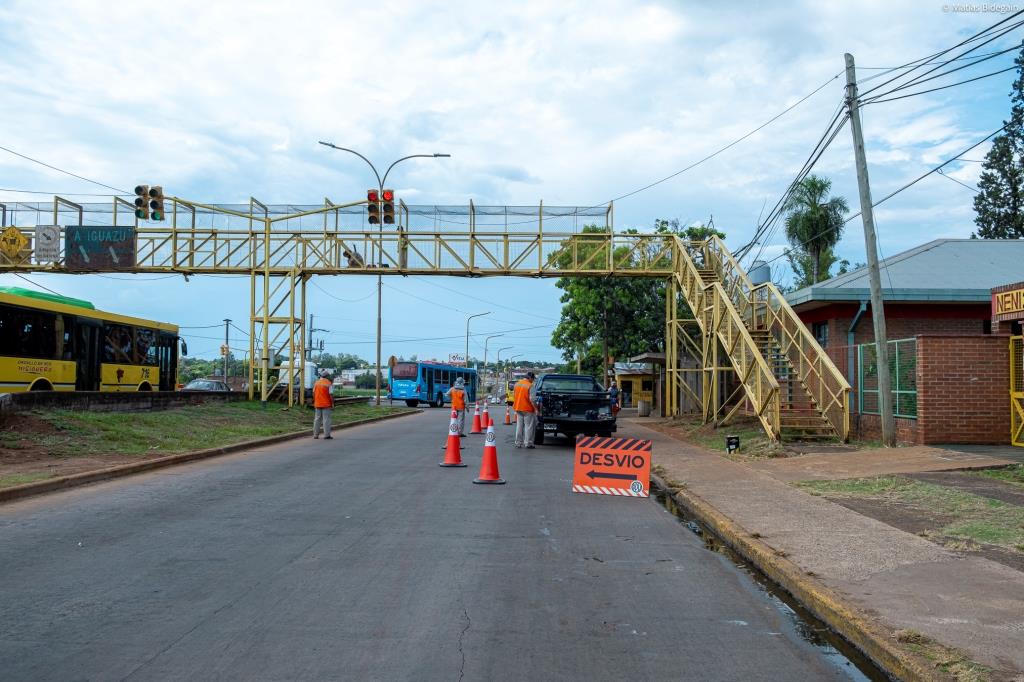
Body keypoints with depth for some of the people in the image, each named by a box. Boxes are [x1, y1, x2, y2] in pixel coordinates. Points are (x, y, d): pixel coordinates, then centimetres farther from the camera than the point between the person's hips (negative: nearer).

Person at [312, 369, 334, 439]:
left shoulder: (316, 383, 4)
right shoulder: (328, 383, -11)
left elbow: (314, 393, 7)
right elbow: (330, 394, -13)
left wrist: (314, 403, 17)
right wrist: (332, 404, -5)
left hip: (317, 404, 5)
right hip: (326, 404, -5)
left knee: (317, 419, 12)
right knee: (326, 419, -1)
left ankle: (315, 434, 15)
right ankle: (327, 435, -1)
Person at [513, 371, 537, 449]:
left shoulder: (517, 384, 8)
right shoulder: (530, 385, -14)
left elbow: (513, 395, 15)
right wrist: (535, 408, -11)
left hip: (518, 408, 7)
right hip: (527, 409, -7)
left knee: (519, 426, 14)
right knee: (529, 426, 1)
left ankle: (518, 443, 16)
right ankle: (528, 444, 1)